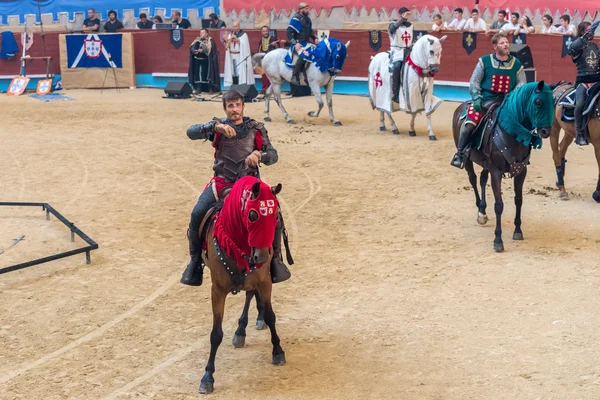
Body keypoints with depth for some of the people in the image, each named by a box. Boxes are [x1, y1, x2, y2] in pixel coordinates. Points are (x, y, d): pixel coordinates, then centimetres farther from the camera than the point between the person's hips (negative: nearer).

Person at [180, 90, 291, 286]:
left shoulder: (256, 129, 4)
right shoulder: (218, 126, 2)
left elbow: (273, 155, 1)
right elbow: (191, 132, -12)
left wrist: (259, 155, -23)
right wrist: (216, 127, -28)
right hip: (222, 181, 0)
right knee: (197, 214, -22)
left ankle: (275, 258, 5)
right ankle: (195, 262, -5)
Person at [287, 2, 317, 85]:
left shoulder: (308, 19, 13)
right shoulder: (296, 19, -11)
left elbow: (310, 31, 26)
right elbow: (288, 32, -15)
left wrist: (315, 38, 7)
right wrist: (295, 43, -23)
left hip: (306, 43, 9)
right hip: (298, 44, -9)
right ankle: (295, 77, -31)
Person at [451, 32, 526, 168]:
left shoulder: (516, 64, 7)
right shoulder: (485, 61, 2)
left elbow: (522, 83, 9)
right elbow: (474, 82, 3)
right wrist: (477, 98, -11)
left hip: (506, 101, 2)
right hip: (485, 100, -2)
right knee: (469, 124, -21)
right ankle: (460, 154, -8)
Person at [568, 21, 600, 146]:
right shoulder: (578, 46, 0)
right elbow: (572, 48, -25)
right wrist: (587, 35, -27)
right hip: (583, 81, -5)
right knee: (580, 104, -26)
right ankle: (580, 135, -17)